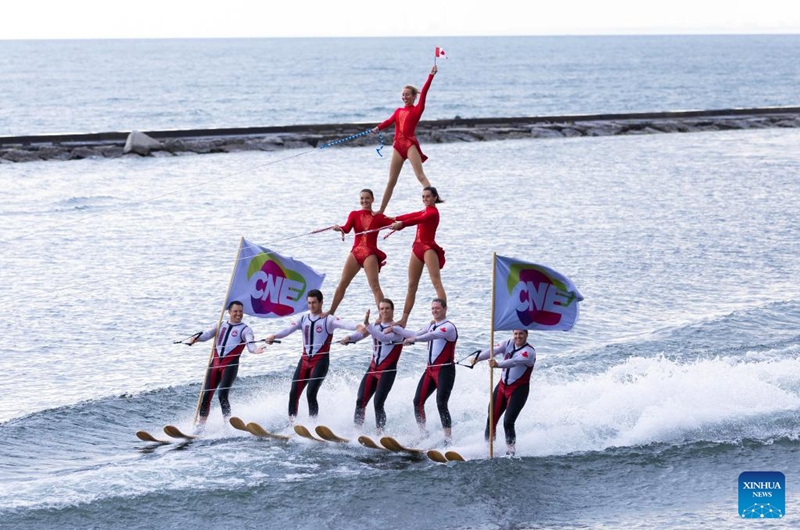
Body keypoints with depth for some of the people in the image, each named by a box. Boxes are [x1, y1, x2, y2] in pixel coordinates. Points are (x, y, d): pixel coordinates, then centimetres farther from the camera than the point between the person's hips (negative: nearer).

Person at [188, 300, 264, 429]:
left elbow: (250, 343, -10)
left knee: (222, 395, -18)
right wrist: (196, 338, -19)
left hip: (230, 365, -4)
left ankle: (227, 423, -11)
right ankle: (200, 425, 8)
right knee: (206, 395, 0)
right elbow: (207, 334, 3)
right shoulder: (220, 326, 18)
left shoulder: (245, 329, 7)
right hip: (215, 363, 4)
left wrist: (255, 350, -34)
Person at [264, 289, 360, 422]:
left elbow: (342, 324, -20)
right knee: (294, 393, -1)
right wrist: (274, 336, -22)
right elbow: (289, 329, -3)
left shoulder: (328, 320, -3)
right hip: (305, 361, 5)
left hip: (320, 362, -5)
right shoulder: (304, 319, 11)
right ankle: (291, 421, 6)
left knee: (311, 393, -17)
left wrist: (358, 327, -41)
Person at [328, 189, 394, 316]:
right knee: (342, 283, 7)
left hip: (370, 254, -3)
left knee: (375, 286, -13)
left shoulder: (379, 217, 3)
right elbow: (347, 229, -7)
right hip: (355, 252, 3)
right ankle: (331, 312, 17)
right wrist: (339, 228, -29)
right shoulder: (354, 214, 9)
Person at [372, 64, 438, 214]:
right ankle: (381, 211, 14)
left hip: (410, 144, -5)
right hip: (398, 145, 5)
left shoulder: (417, 110, 1)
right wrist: (378, 128, -17)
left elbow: (423, 93, -9)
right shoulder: (398, 111, 16)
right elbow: (390, 121, 1)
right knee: (391, 181, 9)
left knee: (420, 175, -18)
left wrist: (431, 76, -18)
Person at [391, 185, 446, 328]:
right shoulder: (424, 212, 17)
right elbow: (412, 216, 31)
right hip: (418, 248, 9)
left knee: (436, 282, -16)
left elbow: (419, 220, -24)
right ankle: (404, 319, 16)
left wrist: (401, 223, -36)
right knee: (412, 286, 11)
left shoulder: (433, 212, -9)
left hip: (428, 248, -9)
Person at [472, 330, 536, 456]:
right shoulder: (508, 344, 3)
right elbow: (494, 350, -15)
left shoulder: (529, 351, -14)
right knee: (491, 419, 2)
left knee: (508, 422, -15)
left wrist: (498, 364, -51)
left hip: (518, 390, -6)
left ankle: (511, 450, -5)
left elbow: (515, 361, -33)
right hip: (502, 386, 6)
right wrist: (478, 358, -34)